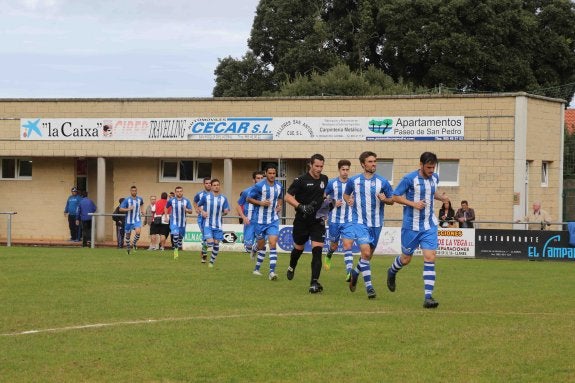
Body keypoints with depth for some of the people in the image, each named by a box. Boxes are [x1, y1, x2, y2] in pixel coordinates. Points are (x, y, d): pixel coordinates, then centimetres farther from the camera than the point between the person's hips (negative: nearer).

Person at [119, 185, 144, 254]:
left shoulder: (140, 199, 1)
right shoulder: (127, 199, -9)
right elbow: (121, 209, -13)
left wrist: (141, 210, 15)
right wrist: (128, 209, -27)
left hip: (137, 220, 1)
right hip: (129, 220, -1)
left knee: (138, 232, -22)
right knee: (128, 234, 9)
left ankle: (134, 243, 3)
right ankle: (128, 246, 32)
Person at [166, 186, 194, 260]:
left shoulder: (186, 201, -2)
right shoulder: (171, 201, -3)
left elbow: (191, 211, -2)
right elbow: (166, 207, 15)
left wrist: (186, 209, -23)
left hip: (182, 222, 2)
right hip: (174, 222, -2)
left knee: (181, 236, 12)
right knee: (175, 235, -21)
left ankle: (179, 247, 36)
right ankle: (176, 249, -5)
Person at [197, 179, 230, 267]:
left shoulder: (223, 198, 3)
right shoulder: (206, 196, -2)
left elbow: (226, 211, 8)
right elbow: (199, 205, 11)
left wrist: (225, 212, -16)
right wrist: (202, 211, -8)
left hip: (218, 225, 2)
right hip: (208, 224, -2)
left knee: (216, 243, 1)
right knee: (210, 243, -17)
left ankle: (212, 261, 18)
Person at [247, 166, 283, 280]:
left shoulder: (279, 186, 4)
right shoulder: (259, 186, -10)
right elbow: (249, 198, -4)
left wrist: (279, 205, 1)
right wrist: (260, 203, -18)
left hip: (273, 220, 2)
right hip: (260, 220, -2)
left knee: (273, 244, -14)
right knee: (261, 245, 9)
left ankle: (272, 272, -19)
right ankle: (257, 268, 35)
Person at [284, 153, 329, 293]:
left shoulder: (324, 179, 6)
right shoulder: (301, 180, -10)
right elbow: (288, 197, -11)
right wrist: (301, 207, -23)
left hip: (318, 221, 2)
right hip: (302, 220, -2)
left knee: (317, 250, -13)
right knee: (298, 247, 16)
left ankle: (314, 282, -16)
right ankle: (292, 267, 49)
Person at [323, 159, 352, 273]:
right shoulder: (331, 183, -4)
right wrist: (333, 203, -14)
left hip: (348, 220, 0)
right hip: (334, 220, 0)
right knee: (334, 245, 12)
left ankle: (349, 271, -17)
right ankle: (328, 256, 47)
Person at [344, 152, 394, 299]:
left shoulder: (382, 182, -1)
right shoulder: (353, 181, 1)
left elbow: (392, 200, 6)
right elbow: (346, 194, 19)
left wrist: (385, 199, -15)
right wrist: (348, 200, -3)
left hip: (376, 224, 2)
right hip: (359, 222, -2)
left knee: (368, 255, 13)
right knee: (366, 252, -18)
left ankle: (355, 273, 42)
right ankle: (368, 286, -14)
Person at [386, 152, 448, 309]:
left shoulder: (434, 178, 5)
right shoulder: (409, 179, -13)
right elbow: (396, 197, -7)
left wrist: (441, 197, 3)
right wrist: (413, 204, -20)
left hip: (429, 226, 3)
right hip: (411, 226, -3)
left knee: (430, 258, -10)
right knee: (406, 258, 10)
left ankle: (428, 297, -12)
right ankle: (392, 272, 46)